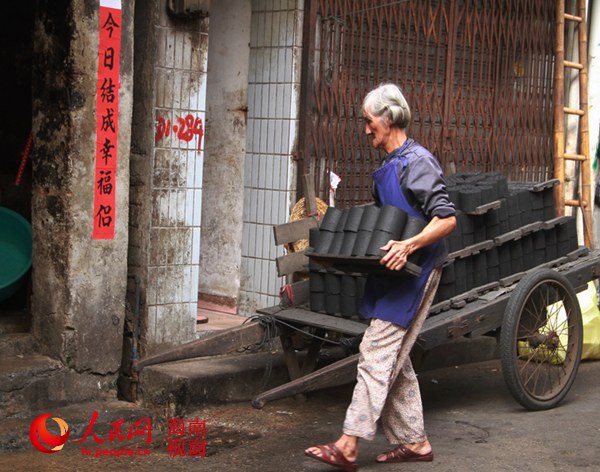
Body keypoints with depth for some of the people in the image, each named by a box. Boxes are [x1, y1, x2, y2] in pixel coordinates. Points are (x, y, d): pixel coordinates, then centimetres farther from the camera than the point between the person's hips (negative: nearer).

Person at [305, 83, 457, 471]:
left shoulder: (416, 162, -13)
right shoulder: (388, 167, 16)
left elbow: (447, 218, -20)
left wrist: (409, 246, -31)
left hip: (414, 274, -10)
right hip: (393, 274, 10)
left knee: (376, 353, -12)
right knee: (394, 359, 12)